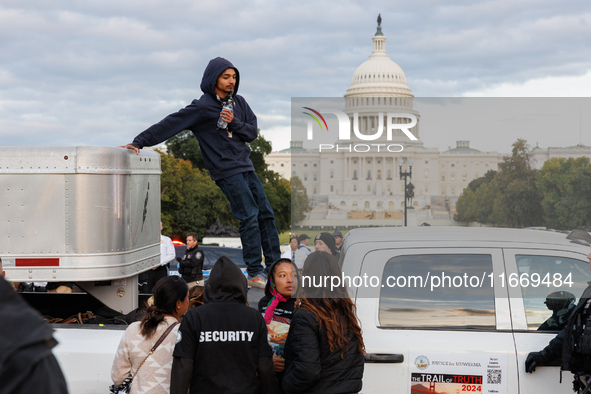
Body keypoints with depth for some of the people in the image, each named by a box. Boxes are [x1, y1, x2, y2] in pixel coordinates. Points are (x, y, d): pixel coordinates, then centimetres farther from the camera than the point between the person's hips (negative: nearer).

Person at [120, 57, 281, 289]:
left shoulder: (239, 103, 11)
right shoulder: (202, 107, -10)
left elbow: (253, 132, 8)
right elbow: (169, 125, -14)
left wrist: (234, 122, -11)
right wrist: (139, 142, -21)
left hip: (245, 167, 8)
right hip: (226, 170, -8)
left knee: (265, 213, 9)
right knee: (249, 216, -14)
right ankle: (255, 273, -8)